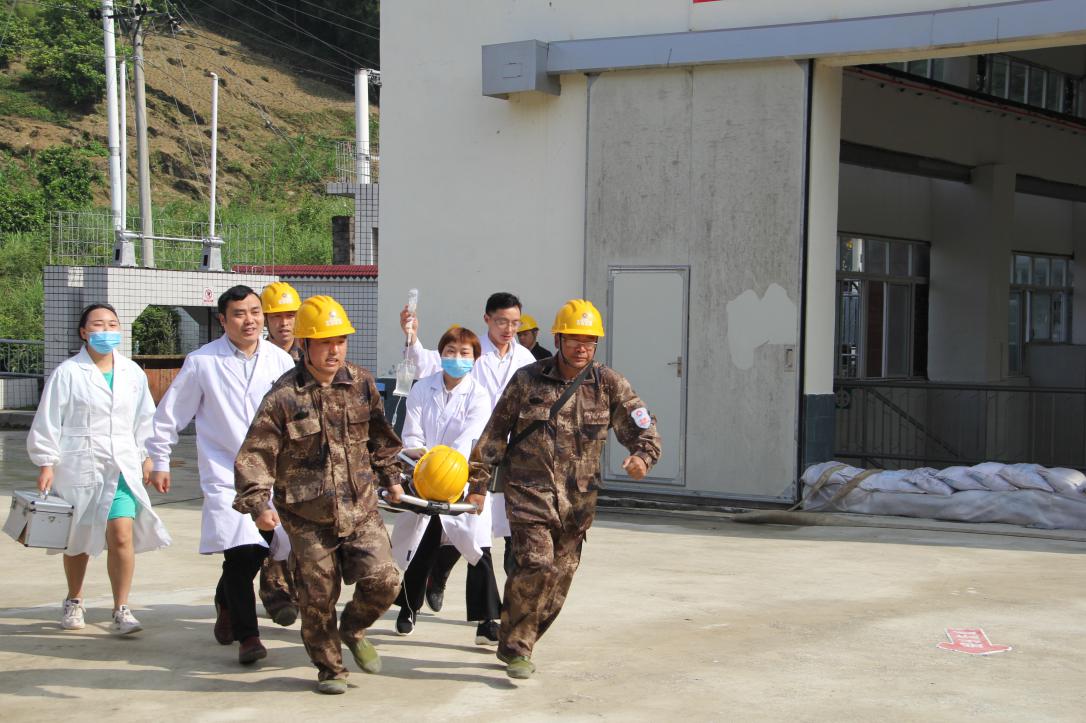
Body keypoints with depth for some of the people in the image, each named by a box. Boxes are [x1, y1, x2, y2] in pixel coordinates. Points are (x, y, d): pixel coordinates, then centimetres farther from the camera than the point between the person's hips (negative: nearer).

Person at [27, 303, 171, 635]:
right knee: (78, 539, 12)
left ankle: (121, 610, -8)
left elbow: (144, 419, 15)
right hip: (78, 467, -1)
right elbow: (48, 421, -2)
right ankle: (74, 602, 34)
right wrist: (46, 464, -5)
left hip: (122, 468, 1)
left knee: (122, 534, -15)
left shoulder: (132, 373, 7)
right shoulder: (67, 373, -3)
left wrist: (146, 458, 14)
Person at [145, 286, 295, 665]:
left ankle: (225, 602, 39)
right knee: (240, 553, -15)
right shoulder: (201, 363, -5)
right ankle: (247, 636, -5)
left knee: (257, 553, 9)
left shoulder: (280, 361, 3)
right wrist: (159, 462, 9)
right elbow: (169, 415, 5)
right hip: (225, 474, -4)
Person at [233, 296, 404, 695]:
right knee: (318, 598, 4)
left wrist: (391, 478, 22)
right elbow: (254, 455, -12)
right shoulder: (284, 396, -11)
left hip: (361, 509, 3)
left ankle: (353, 628, 23)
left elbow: (380, 437, 18)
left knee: (382, 581, -9)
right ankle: (330, 669, 25)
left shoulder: (362, 384, 2)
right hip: (308, 516, -3)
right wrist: (258, 504, -23)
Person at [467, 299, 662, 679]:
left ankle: (518, 646, 27)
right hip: (529, 491, -3)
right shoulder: (527, 380, -2)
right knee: (535, 565, -19)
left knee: (560, 577, 9)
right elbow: (494, 435, 4)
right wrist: (478, 483, 3)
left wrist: (642, 455, -21)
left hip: (577, 499, 3)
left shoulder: (609, 384, 1)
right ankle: (515, 647, -3)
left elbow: (643, 430, 1)